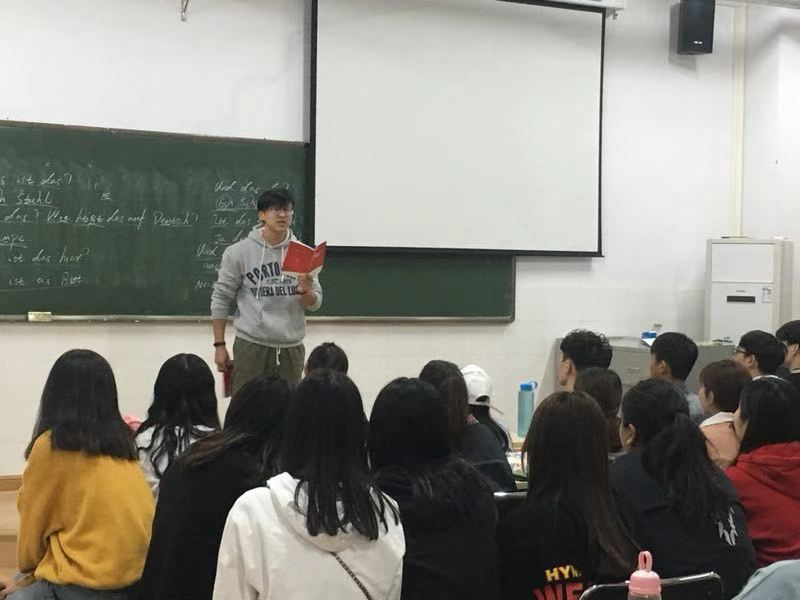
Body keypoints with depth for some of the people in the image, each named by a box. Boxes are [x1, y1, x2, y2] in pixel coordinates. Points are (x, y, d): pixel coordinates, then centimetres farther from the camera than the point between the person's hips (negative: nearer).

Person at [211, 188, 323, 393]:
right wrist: (219, 345, -2)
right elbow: (221, 299, 1)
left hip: (291, 348, 3)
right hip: (251, 346, -3)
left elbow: (315, 304, 6)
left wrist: (305, 291, -17)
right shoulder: (239, 252, -3)